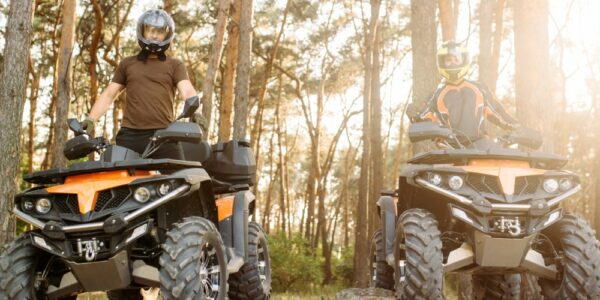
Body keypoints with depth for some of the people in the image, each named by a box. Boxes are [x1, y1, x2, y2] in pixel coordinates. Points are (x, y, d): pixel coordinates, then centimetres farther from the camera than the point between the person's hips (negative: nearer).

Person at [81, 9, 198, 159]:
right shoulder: (127, 64, 22)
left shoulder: (175, 65, 15)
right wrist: (90, 119, 4)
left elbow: (188, 91, -1)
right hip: (130, 136, 2)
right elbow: (108, 95, 20)